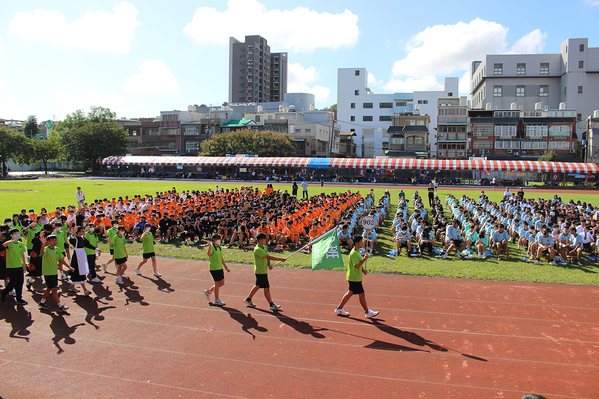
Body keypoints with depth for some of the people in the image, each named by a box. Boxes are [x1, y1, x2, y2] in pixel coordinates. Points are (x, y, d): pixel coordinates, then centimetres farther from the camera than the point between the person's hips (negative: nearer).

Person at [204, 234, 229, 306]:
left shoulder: (219, 247, 12)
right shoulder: (212, 247, -13)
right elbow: (209, 254, -35)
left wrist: (226, 267, 20)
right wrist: (210, 246, -49)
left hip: (220, 267, 8)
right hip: (214, 267, -8)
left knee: (222, 283, 12)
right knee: (217, 283, -2)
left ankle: (208, 291, 29)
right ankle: (216, 300, 12)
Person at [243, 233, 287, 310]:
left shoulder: (265, 247, 8)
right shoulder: (258, 249, -22)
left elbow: (268, 257, 12)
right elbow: (269, 257, -28)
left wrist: (269, 265, -8)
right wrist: (281, 259, -27)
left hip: (264, 271, 9)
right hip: (260, 272, -9)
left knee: (257, 286, 19)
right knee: (266, 288, -2)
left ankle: (248, 299, 32)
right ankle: (271, 304, 8)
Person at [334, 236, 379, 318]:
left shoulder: (358, 252, 12)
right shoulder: (354, 253, -20)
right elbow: (356, 265, -26)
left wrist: (363, 270, 7)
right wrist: (364, 259, -20)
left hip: (356, 278, 10)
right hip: (354, 278, -10)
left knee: (350, 293, 16)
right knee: (362, 294, -1)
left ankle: (339, 308, 24)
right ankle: (367, 312, 9)